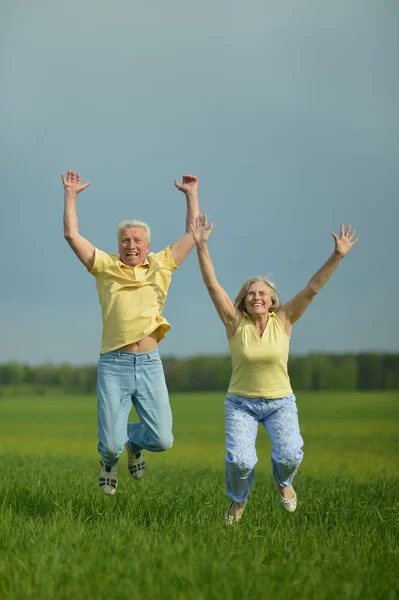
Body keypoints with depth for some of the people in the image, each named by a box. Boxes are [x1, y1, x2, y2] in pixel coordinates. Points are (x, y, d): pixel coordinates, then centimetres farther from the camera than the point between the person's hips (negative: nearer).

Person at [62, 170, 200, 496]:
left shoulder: (161, 265, 14)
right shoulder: (106, 265, 9)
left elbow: (192, 234, 18)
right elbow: (72, 235, 5)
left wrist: (192, 195, 19)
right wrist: (71, 194, 7)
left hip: (150, 364, 2)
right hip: (114, 365, -2)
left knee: (162, 439, -3)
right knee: (111, 443, -5)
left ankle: (134, 441, 33)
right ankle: (110, 458, 34)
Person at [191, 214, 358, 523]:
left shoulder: (283, 320, -5)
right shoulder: (235, 322, -8)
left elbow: (313, 288, -11)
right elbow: (212, 284, -15)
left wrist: (337, 256, -20)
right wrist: (201, 246, -25)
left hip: (280, 402, 1)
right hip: (241, 403, -1)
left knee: (289, 455, -23)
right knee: (240, 460, -21)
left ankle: (284, 481, 16)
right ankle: (238, 499, 15)